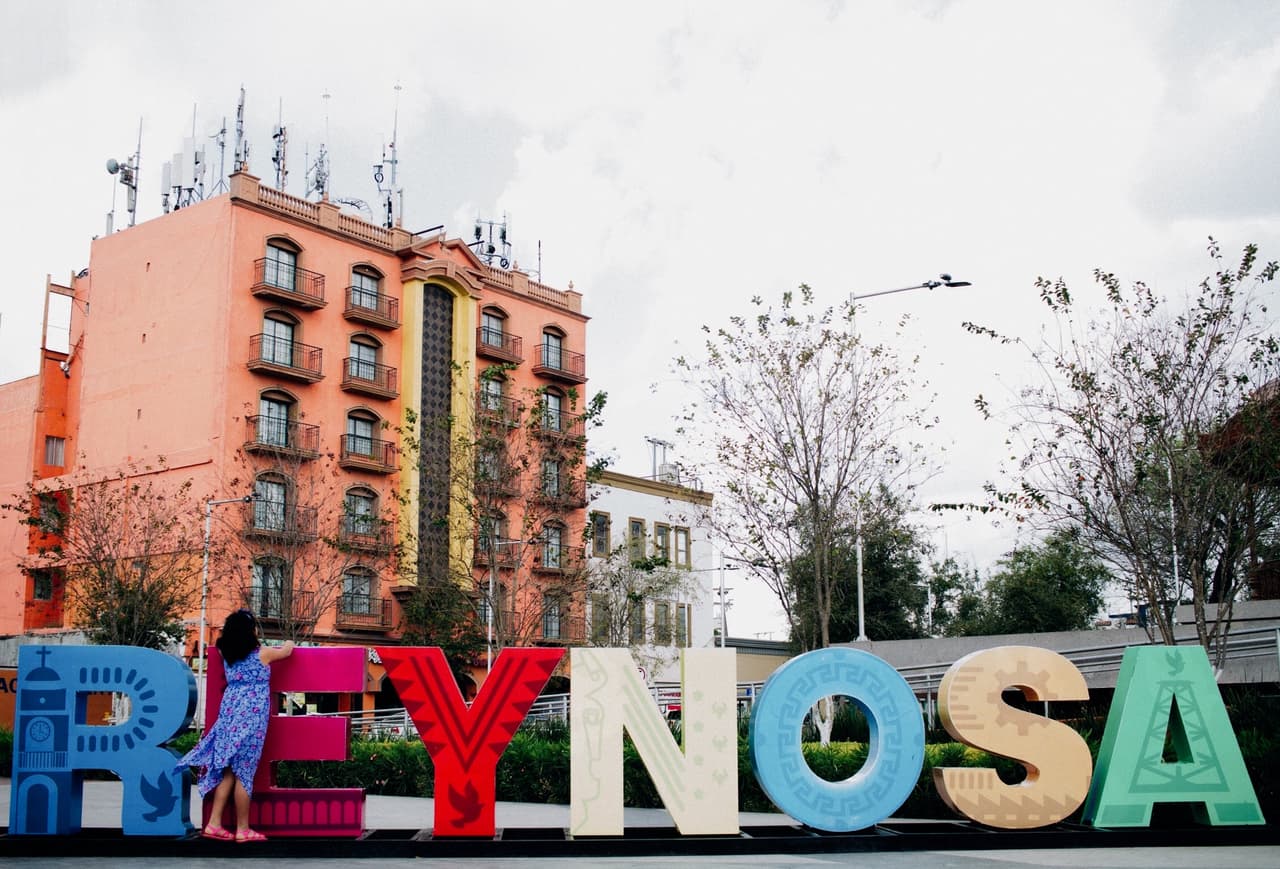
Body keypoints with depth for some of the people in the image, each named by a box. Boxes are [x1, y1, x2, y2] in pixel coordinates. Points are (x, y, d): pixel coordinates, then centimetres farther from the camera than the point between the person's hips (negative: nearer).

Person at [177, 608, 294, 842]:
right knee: (244, 773, -4)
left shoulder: (227, 654, 8)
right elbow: (286, 651, 15)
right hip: (251, 716, -6)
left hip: (229, 713, 6)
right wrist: (288, 644, 38)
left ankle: (214, 823, 7)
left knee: (227, 770, 10)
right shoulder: (263, 653, -5)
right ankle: (242, 830, 1)